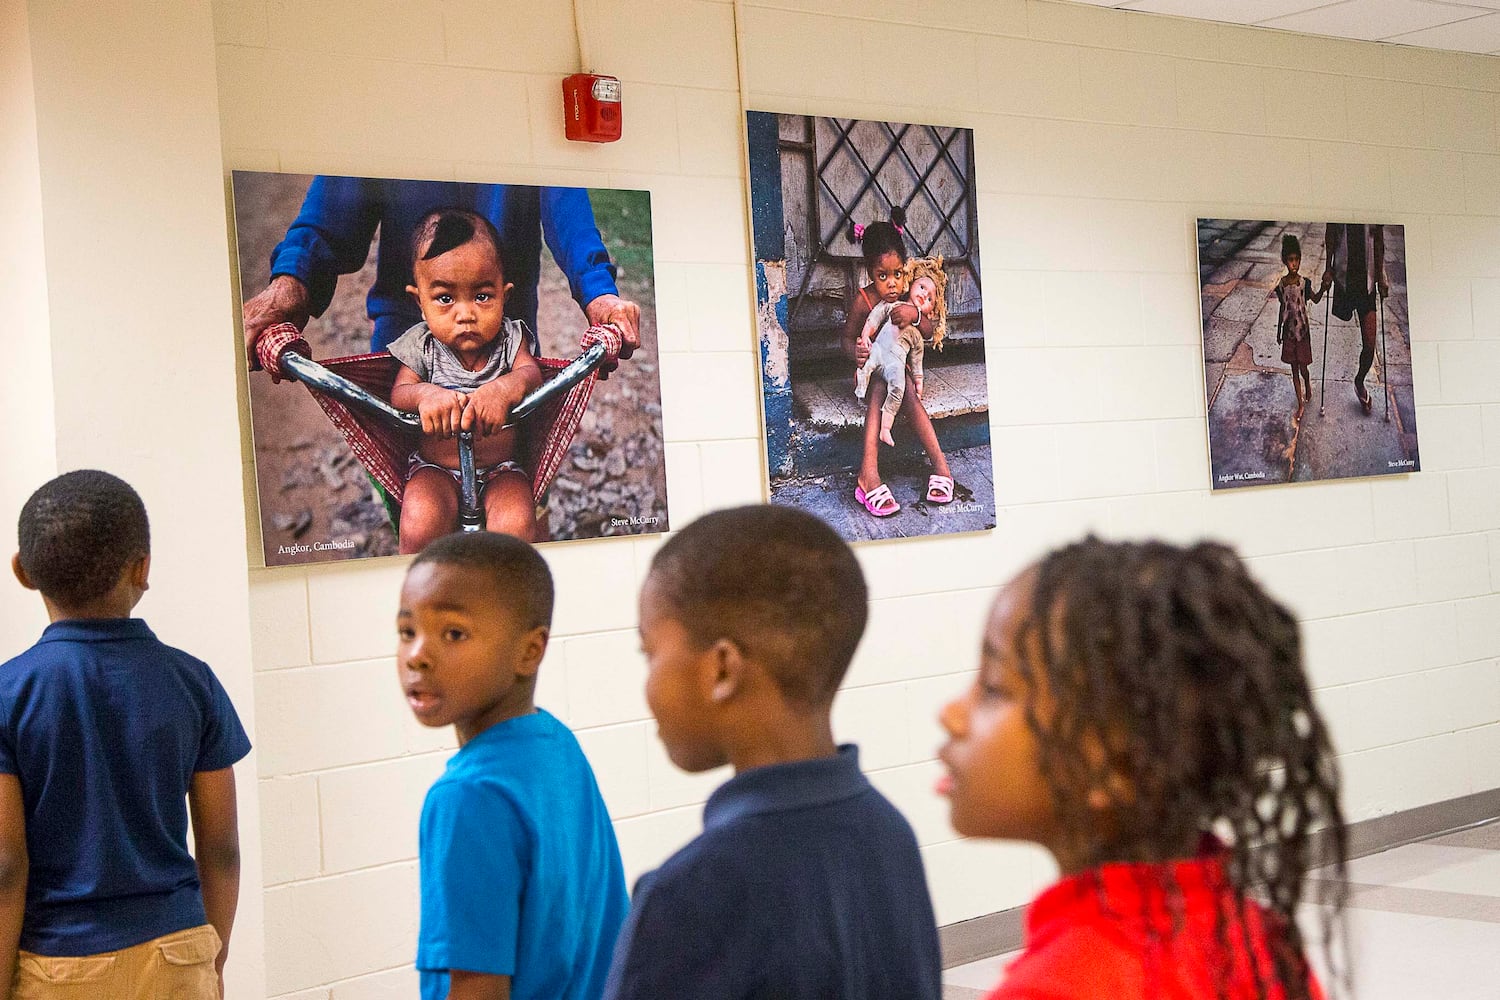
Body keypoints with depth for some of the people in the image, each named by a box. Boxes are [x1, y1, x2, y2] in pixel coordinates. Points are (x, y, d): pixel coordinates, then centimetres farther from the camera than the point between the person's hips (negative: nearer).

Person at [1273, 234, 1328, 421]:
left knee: (1303, 368, 5)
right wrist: (1279, 331, 14)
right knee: (1294, 369, 9)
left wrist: (1323, 288, -42)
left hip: (1302, 330, -3)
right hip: (1288, 330, 3)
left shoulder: (1304, 283, -11)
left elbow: (1315, 299, -21)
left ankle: (1308, 387, 39)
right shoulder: (1281, 284, -3)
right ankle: (1300, 404, 18)